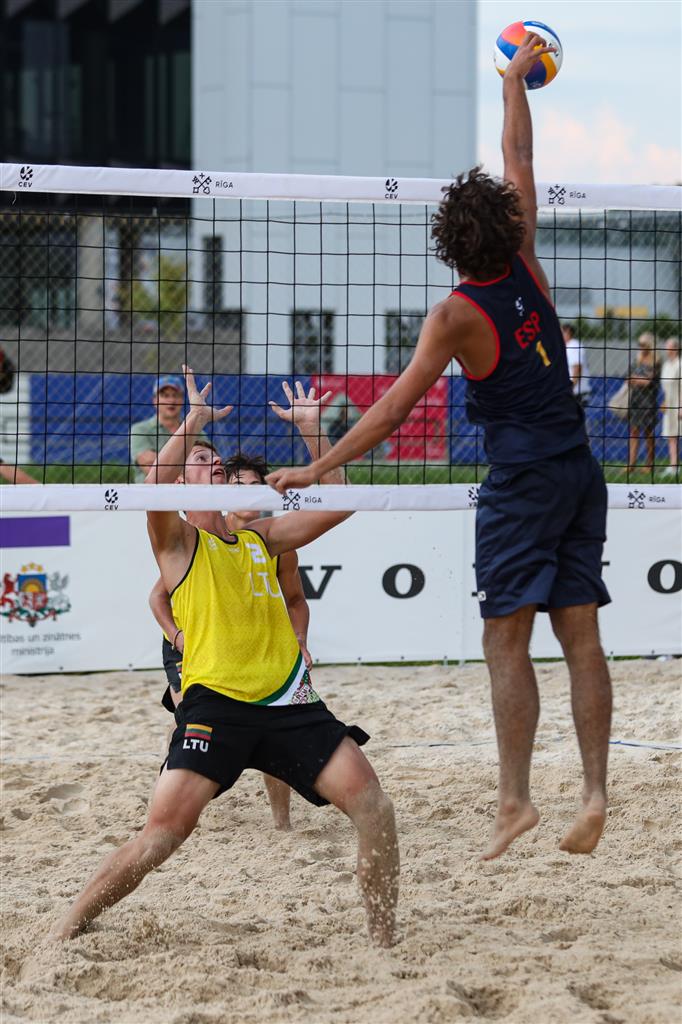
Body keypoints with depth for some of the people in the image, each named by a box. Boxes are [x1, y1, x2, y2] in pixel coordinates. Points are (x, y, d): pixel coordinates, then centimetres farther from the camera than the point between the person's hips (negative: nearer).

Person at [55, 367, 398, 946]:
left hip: (288, 702, 5)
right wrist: (193, 421, -9)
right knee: (165, 831, -15)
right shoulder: (178, 543, 5)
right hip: (215, 702, -5)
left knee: (372, 805, -10)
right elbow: (154, 487, -17)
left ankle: (384, 942, 1)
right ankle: (64, 936, 1)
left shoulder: (260, 539, 20)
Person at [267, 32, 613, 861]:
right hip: (578, 467, 6)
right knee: (580, 637, 4)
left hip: (522, 478, -6)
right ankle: (594, 793, 0)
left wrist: (317, 468, -10)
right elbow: (519, 164, 15)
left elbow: (395, 406, -14)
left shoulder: (458, 314, -12)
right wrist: (515, 81, 27)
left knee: (506, 640, -6)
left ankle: (514, 800, -13)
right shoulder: (526, 269, 1)